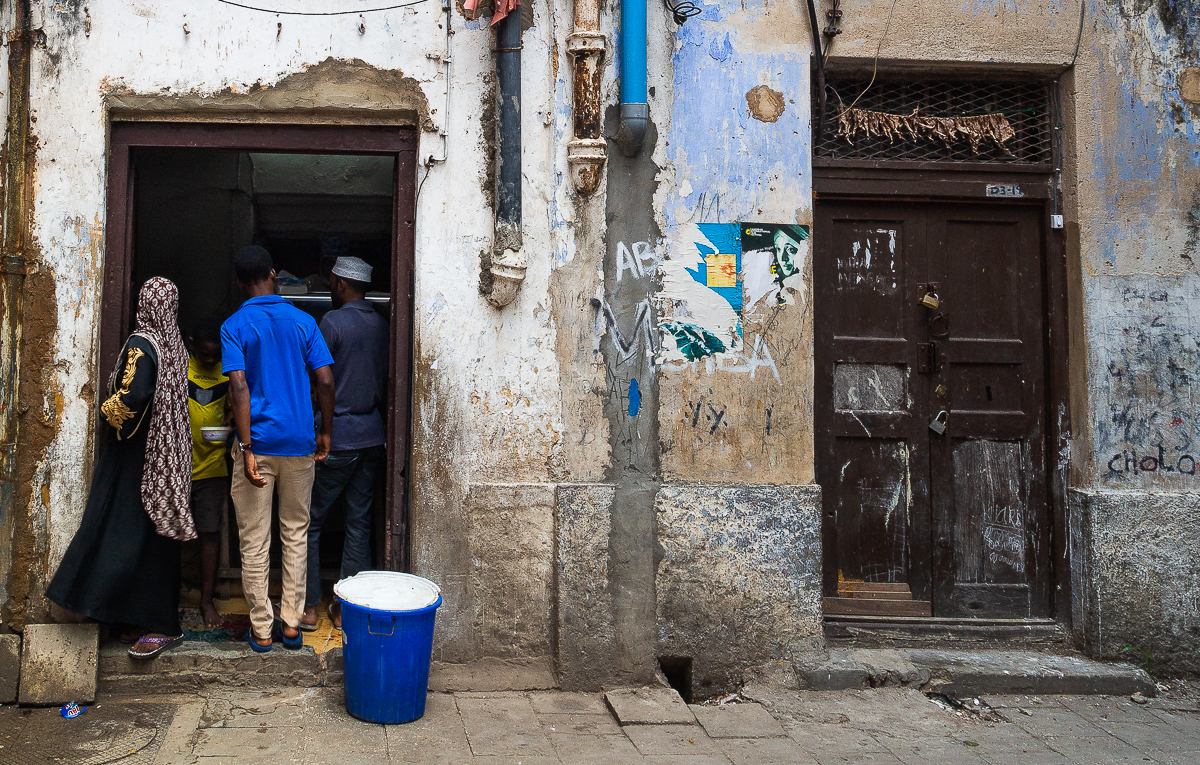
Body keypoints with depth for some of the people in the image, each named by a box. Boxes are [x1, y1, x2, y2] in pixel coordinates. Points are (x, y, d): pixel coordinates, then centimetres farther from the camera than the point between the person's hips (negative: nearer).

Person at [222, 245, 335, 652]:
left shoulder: (234, 326, -4)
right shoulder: (303, 321, 2)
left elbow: (239, 387, -14)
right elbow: (326, 382, -2)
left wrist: (246, 448, -15)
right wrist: (325, 433, 9)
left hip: (258, 443, -2)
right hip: (299, 442, 2)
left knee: (254, 541, 6)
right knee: (296, 533, 13)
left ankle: (261, 630, 12)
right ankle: (292, 623, 16)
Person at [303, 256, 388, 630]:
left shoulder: (333, 322, -11)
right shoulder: (381, 325, 8)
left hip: (336, 439, -6)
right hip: (372, 437, 6)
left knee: (309, 522, 5)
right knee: (359, 523, 8)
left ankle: (308, 606, 9)